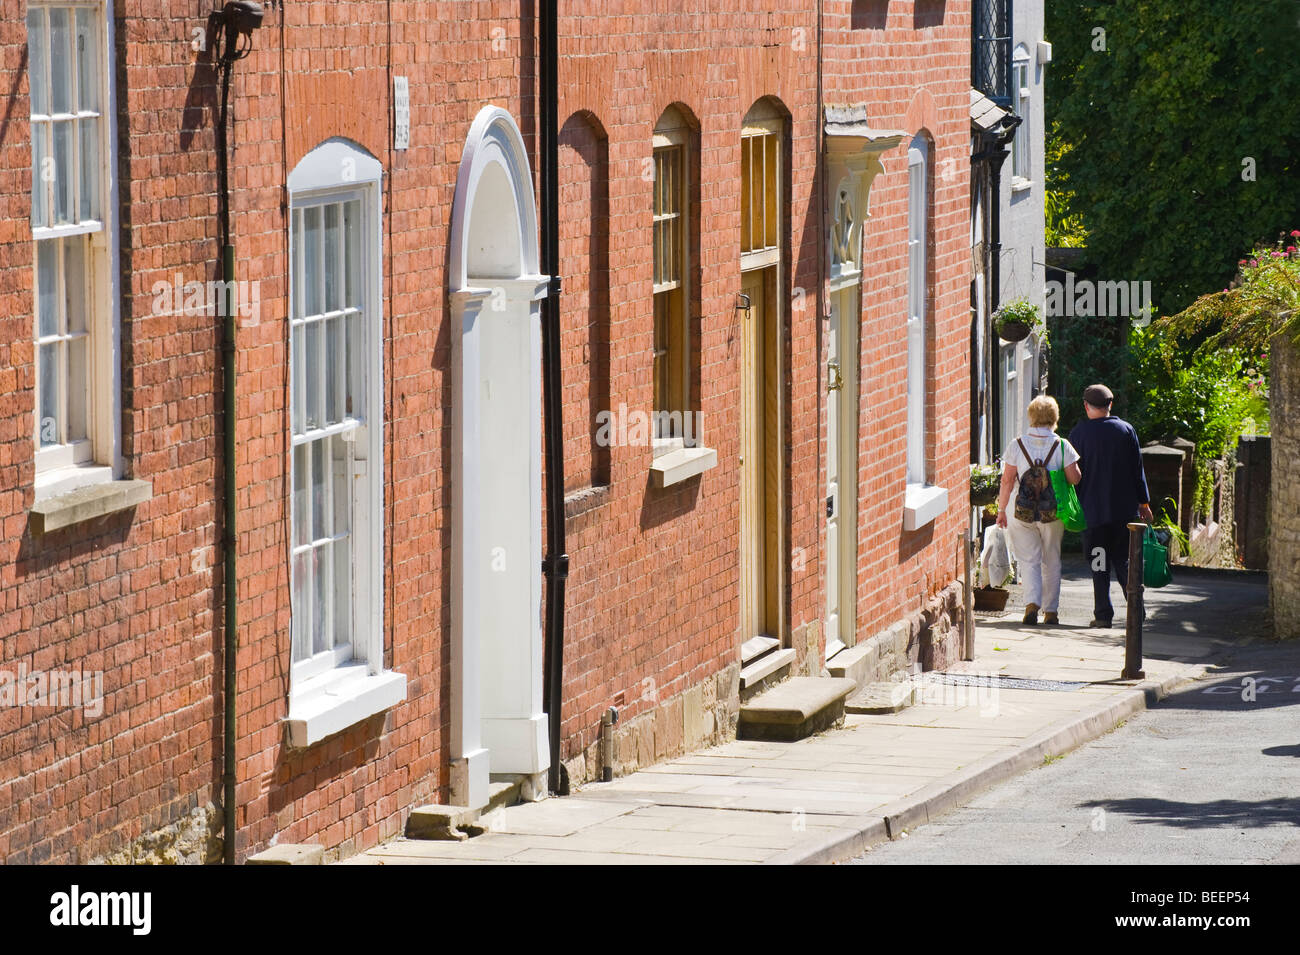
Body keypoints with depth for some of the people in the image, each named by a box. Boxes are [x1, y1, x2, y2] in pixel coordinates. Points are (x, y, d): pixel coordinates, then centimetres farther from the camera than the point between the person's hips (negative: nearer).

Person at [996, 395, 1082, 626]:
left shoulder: (1017, 445, -4)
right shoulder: (1062, 446, -4)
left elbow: (1007, 480, -3)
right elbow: (1075, 478, -7)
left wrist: (1001, 509, 5)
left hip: (1023, 512, -1)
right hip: (1053, 512, 1)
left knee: (1029, 560, 3)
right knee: (1051, 561, 13)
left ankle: (1032, 602, -18)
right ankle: (1051, 611, 15)